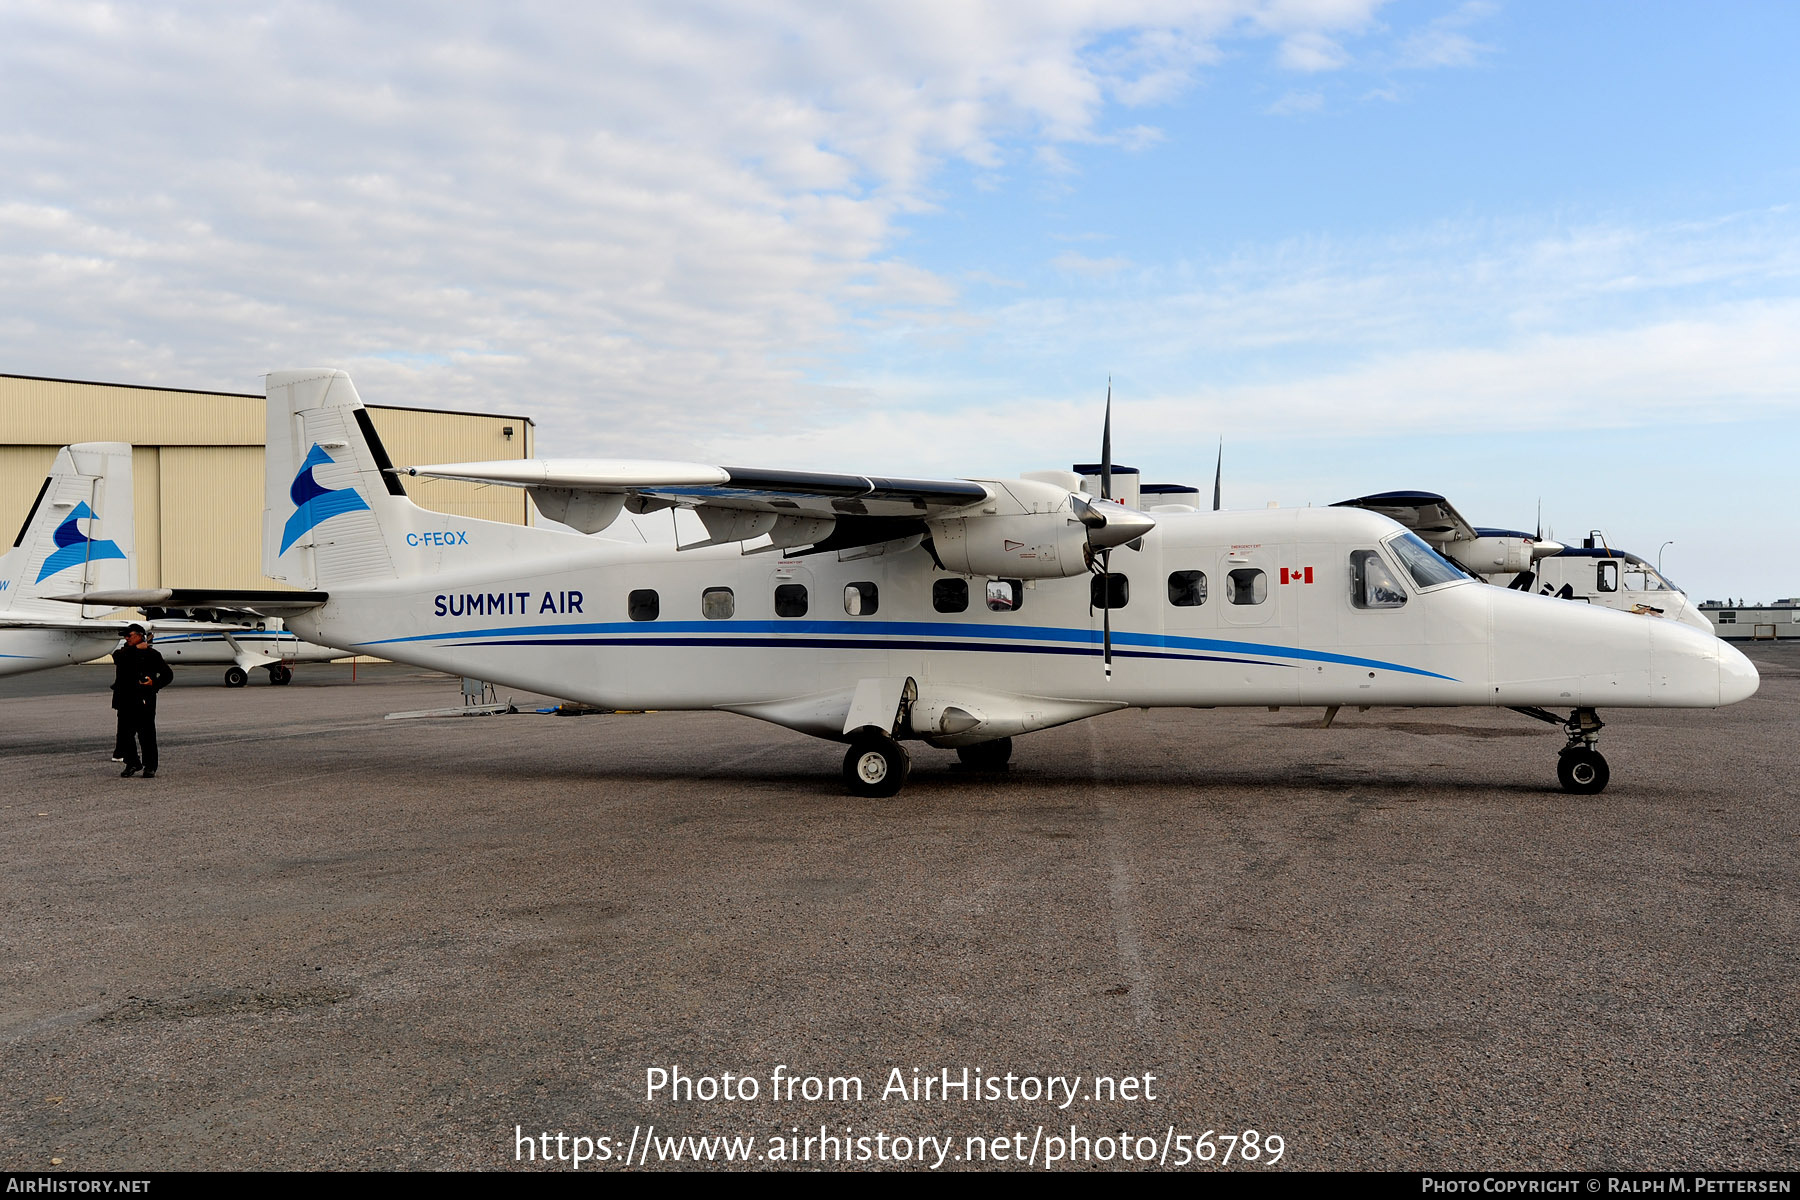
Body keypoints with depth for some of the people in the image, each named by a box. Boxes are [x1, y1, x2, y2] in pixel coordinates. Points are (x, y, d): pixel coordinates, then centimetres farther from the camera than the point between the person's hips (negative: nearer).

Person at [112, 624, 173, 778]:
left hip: (145, 702, -3)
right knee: (125, 733, 6)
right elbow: (118, 657, -14)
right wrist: (136, 649, -12)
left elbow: (168, 674, 4)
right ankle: (132, 764, 22)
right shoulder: (122, 653, 13)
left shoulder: (152, 655, 3)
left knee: (147, 735, -1)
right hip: (125, 700, 4)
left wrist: (154, 683, -12)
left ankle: (150, 767, 9)